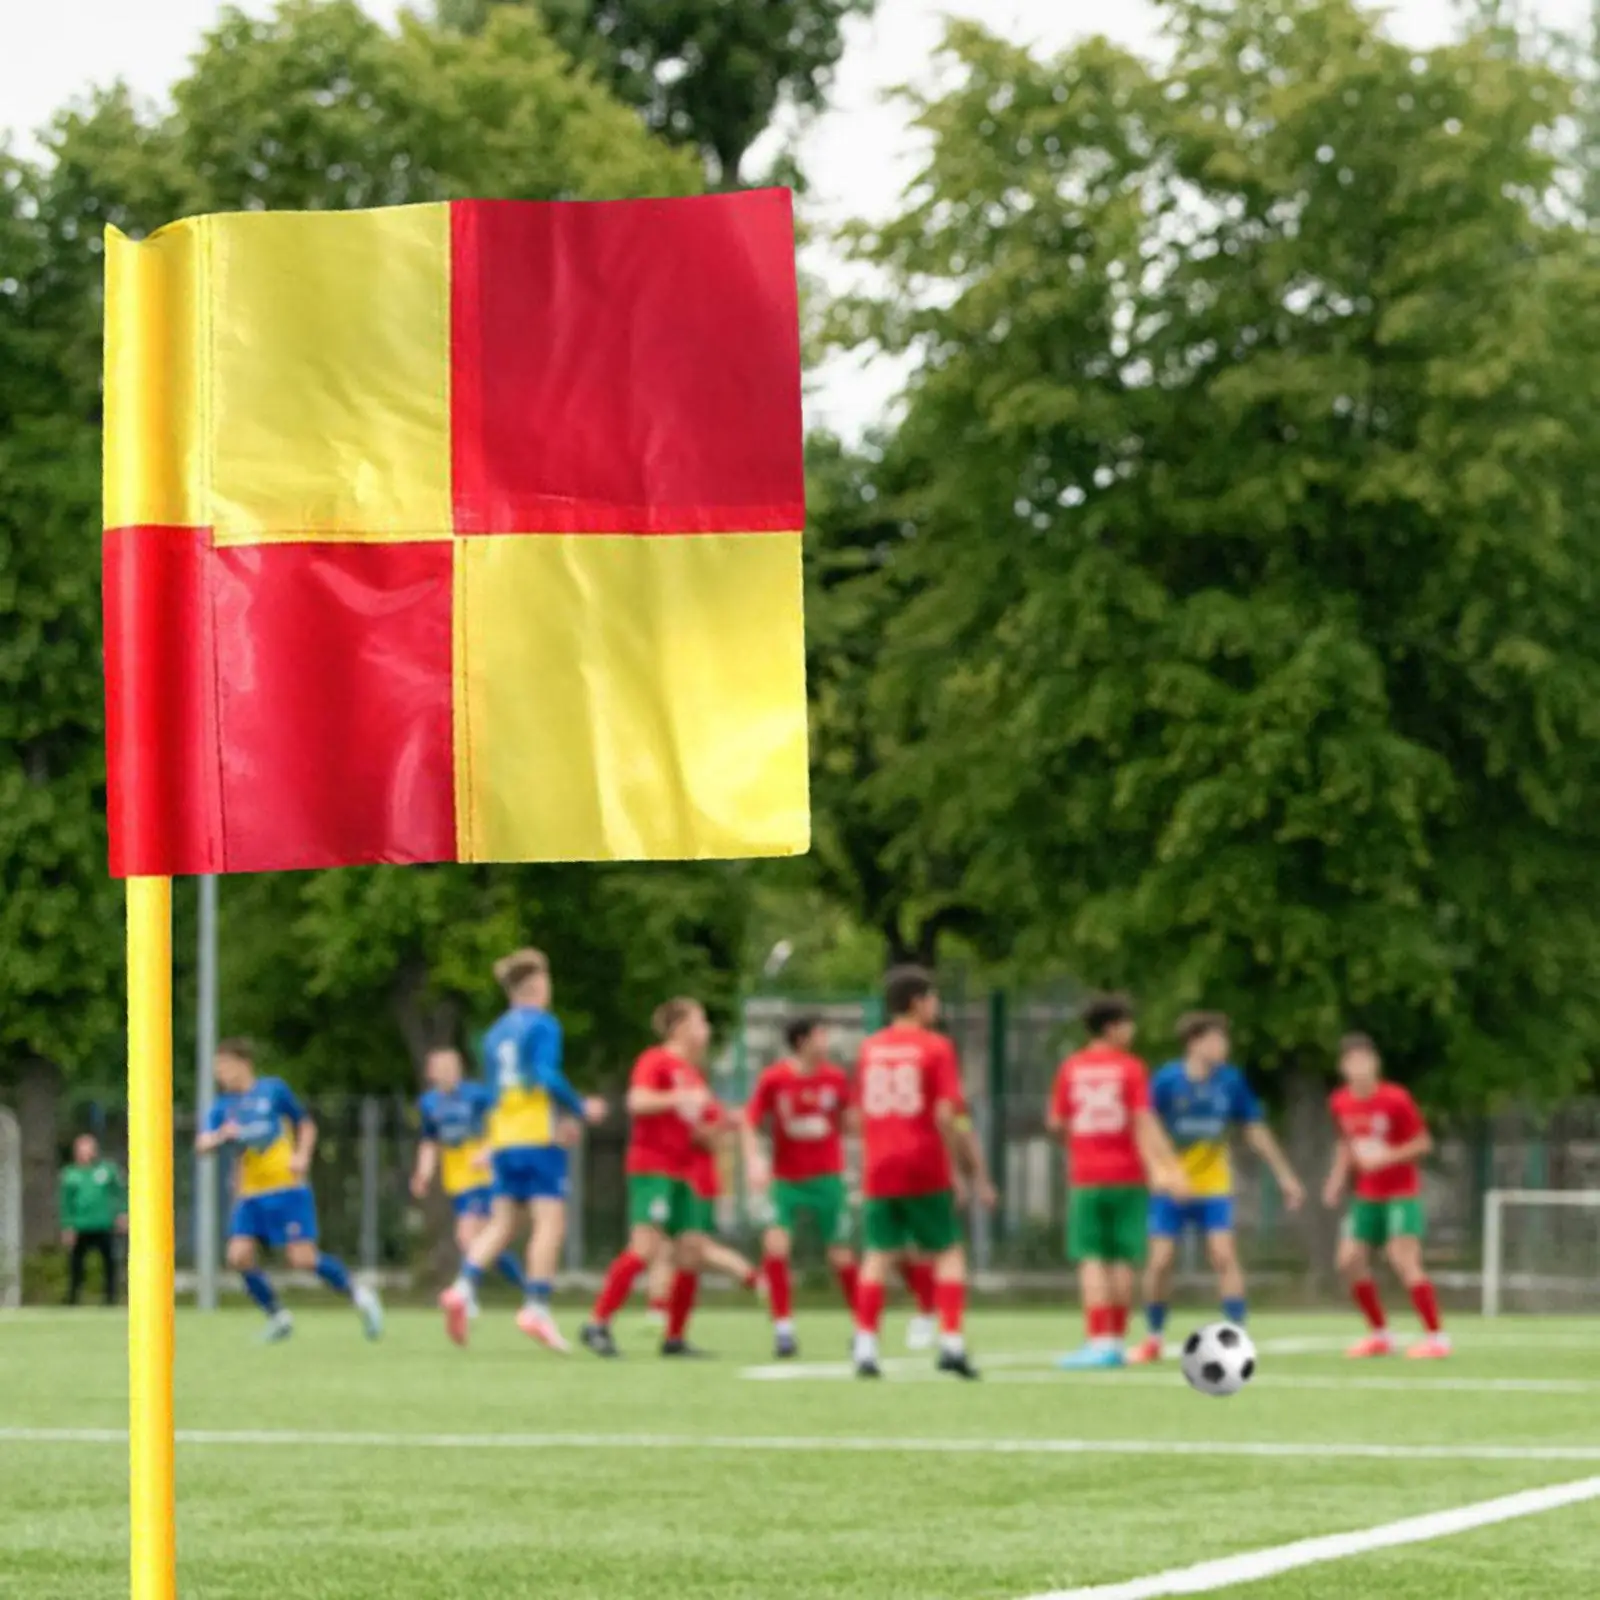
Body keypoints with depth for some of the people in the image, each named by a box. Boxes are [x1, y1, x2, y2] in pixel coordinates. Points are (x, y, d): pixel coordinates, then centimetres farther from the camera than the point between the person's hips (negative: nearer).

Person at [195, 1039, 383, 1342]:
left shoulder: (274, 1090, 0)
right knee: (239, 1256, -12)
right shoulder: (223, 1106, 8)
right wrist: (221, 1135, -25)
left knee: (302, 1258, -14)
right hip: (250, 1194, 4)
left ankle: (358, 1295, 8)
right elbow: (202, 1145, -5)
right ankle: (277, 1317, 6)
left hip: (286, 1188, -4)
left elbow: (306, 1125, 10)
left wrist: (302, 1156, -7)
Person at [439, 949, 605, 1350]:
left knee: (501, 1223, 7)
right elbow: (548, 1076, -18)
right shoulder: (543, 1024, -6)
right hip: (539, 1140, -7)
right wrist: (581, 1109, -5)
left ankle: (464, 1287, -12)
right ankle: (536, 1306, -15)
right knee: (550, 1222, -6)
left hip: (503, 1139, 7)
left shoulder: (495, 1033, 16)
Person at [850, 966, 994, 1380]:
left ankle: (865, 1347, -2)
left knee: (878, 1256, 7)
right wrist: (958, 1169, -6)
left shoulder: (870, 1049, 9)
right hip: (926, 1170, -4)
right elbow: (946, 1115, -12)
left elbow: (857, 1115, 11)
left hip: (879, 1170, 4)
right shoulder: (935, 1047, -5)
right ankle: (951, 1342, -3)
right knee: (948, 1253, 7)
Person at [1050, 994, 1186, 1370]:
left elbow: (1056, 1123, 4)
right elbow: (1143, 1122, -10)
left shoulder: (1071, 1069, 3)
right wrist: (1163, 1167, -8)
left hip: (1085, 1177, 1)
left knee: (1092, 1259, -2)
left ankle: (1099, 1342, -13)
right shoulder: (1131, 1068, -4)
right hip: (1127, 1176, -1)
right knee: (1123, 1260, 6)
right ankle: (1116, 1341, 8)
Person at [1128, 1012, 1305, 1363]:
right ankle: (1152, 1338, 14)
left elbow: (1256, 1130, 5)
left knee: (1224, 1255, -12)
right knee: (1160, 1259, -4)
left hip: (1214, 1186, 2)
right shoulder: (1167, 1080, -14)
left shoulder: (1231, 1081, -5)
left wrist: (1285, 1175, 7)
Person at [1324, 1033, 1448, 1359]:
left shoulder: (1396, 1100, -16)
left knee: (1403, 1259, -18)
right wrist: (1337, 1178, 4)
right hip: (1366, 1195, 6)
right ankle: (1379, 1335, 16)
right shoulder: (1340, 1103, 1)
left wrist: (1387, 1157, -22)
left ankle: (1437, 1337, -12)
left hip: (1401, 1192, -6)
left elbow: (1423, 1143, -10)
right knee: (1350, 1260, 0)